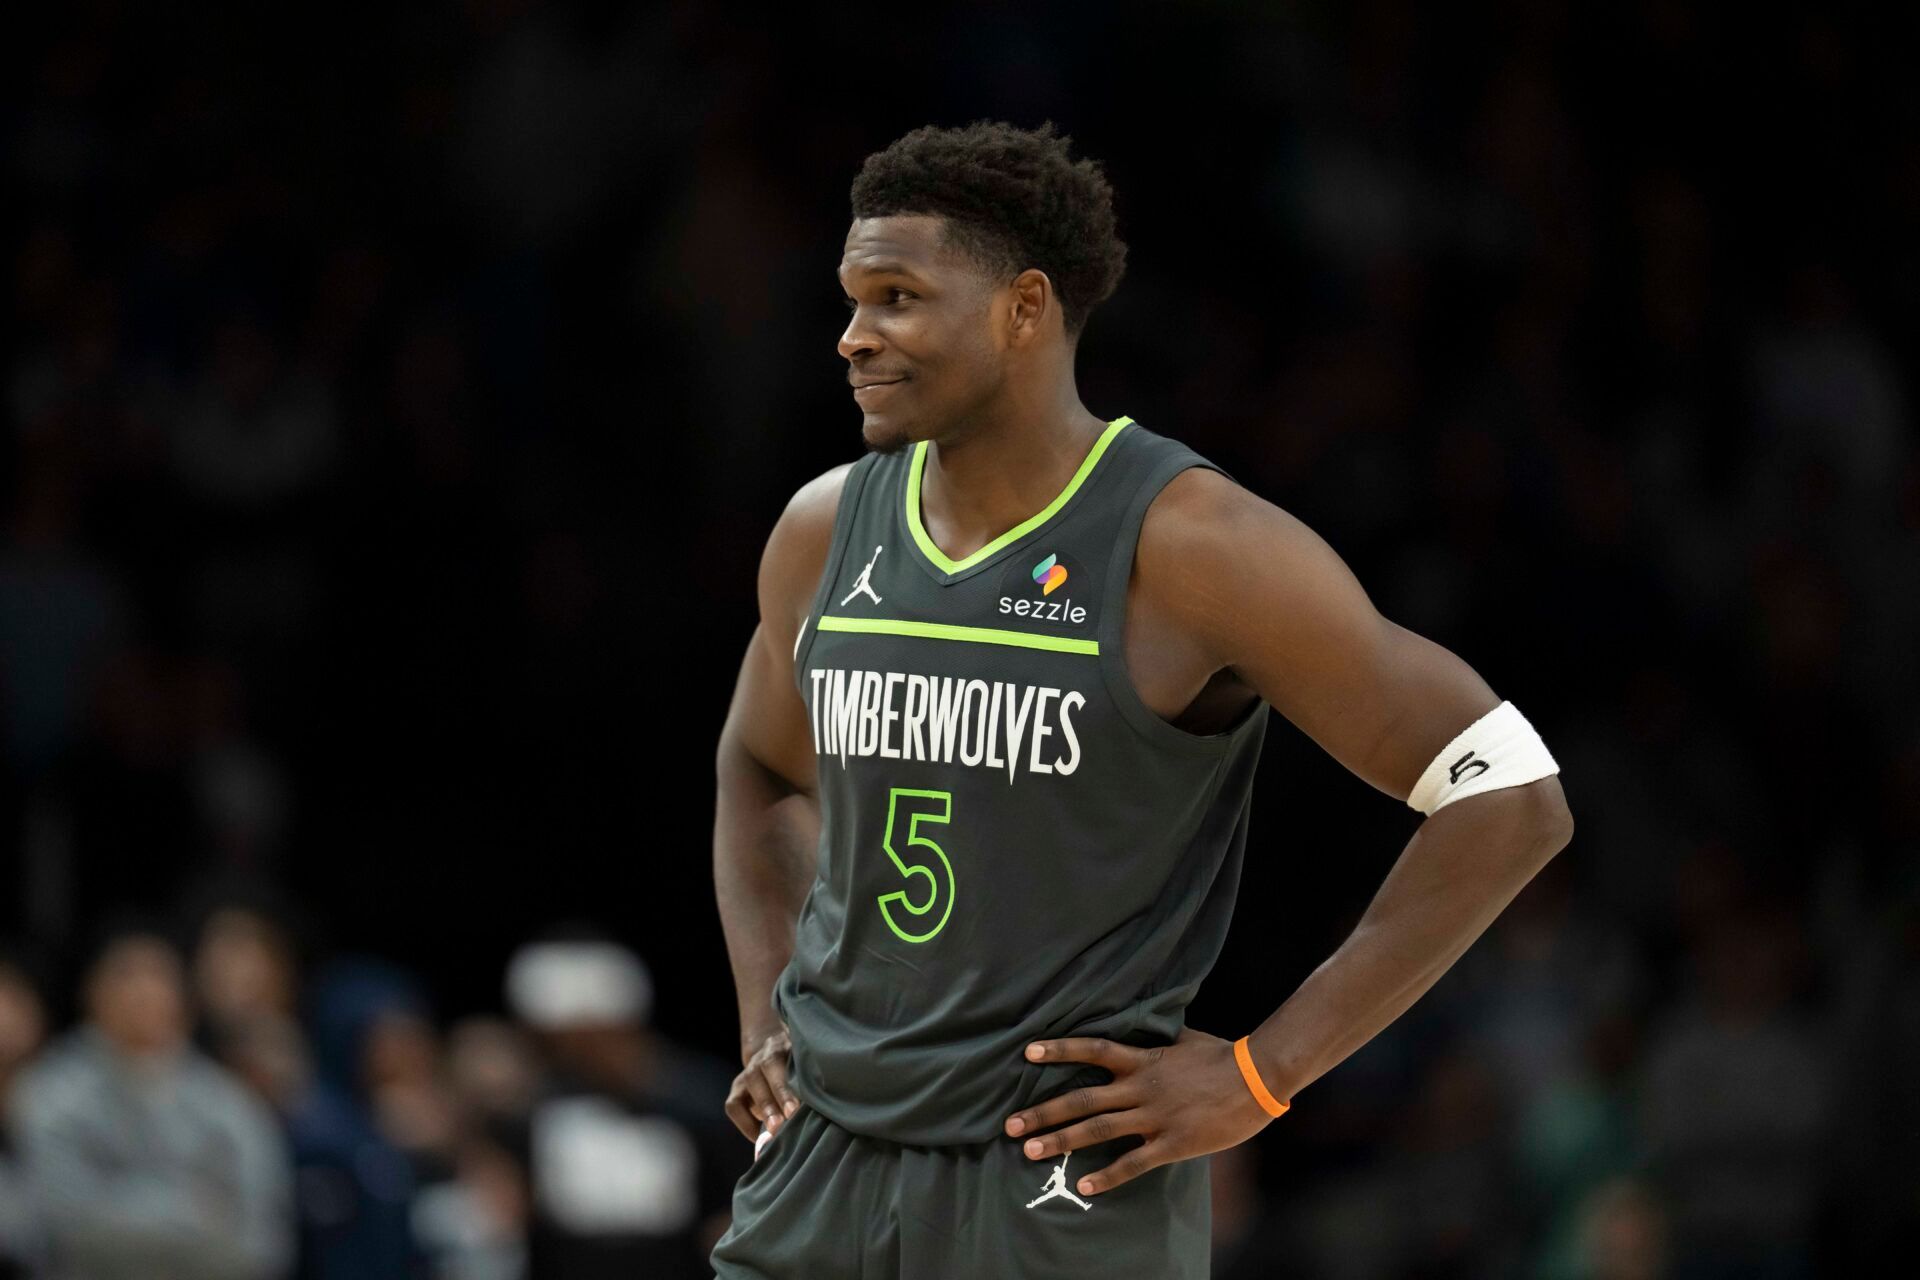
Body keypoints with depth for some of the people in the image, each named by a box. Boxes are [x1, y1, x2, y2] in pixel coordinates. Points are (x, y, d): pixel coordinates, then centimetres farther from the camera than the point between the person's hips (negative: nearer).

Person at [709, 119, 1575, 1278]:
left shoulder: (1188, 547, -11)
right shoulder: (826, 532, 7)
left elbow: (1511, 802, -12)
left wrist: (1261, 1073, -12)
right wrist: (766, 1022, 12)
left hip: (1068, 1185, -5)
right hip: (826, 1167, 5)